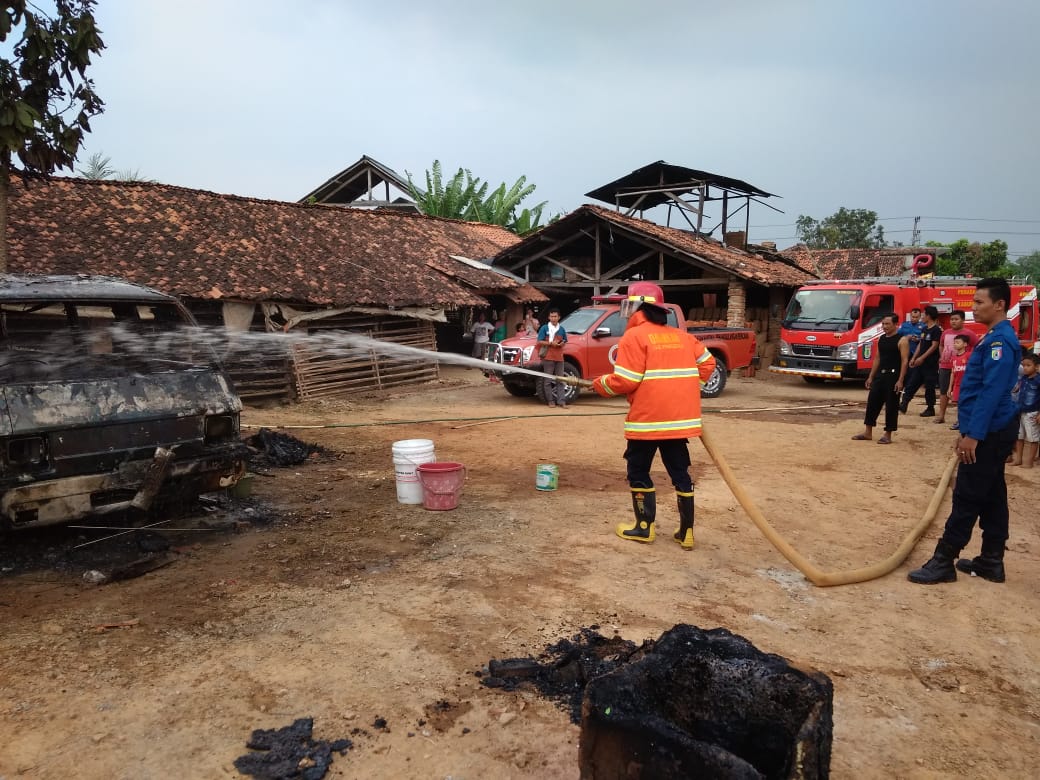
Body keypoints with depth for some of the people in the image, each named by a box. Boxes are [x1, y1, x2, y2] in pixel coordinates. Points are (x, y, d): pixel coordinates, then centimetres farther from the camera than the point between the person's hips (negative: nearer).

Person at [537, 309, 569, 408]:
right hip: (548, 357, -4)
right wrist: (551, 343, -15)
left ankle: (561, 401, 3)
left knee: (560, 380, 3)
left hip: (559, 357, 4)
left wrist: (562, 344, -3)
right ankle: (551, 401, 4)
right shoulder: (544, 328, 0)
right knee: (548, 380, -1)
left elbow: (564, 341, 20)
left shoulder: (562, 329, 12)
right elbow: (540, 342, -5)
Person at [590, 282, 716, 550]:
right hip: (681, 417, 6)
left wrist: (600, 384, 3)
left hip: (647, 419, -6)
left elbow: (625, 380, -14)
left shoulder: (634, 336, -8)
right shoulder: (681, 336, 12)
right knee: (680, 473, 12)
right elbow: (707, 363, 16)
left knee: (639, 472, 10)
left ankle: (644, 527, 16)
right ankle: (686, 532, 16)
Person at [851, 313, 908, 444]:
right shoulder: (881, 339, 12)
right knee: (872, 402, 7)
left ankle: (888, 435, 8)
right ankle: (868, 433, 15)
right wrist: (871, 377, 14)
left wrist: (900, 380, -20)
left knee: (891, 406, -1)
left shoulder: (901, 340, -9)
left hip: (893, 375, -7)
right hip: (880, 374, 7)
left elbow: (904, 361, -14)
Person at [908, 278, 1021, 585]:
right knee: (991, 497, 13)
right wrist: (968, 430, 22)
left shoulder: (1000, 339, -17)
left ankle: (943, 561, 0)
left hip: (989, 433, -10)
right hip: (991, 431, 10)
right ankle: (991, 561, 20)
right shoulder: (995, 338, 15)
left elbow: (992, 392, -24)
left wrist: (973, 434, -25)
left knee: (967, 498, -5)